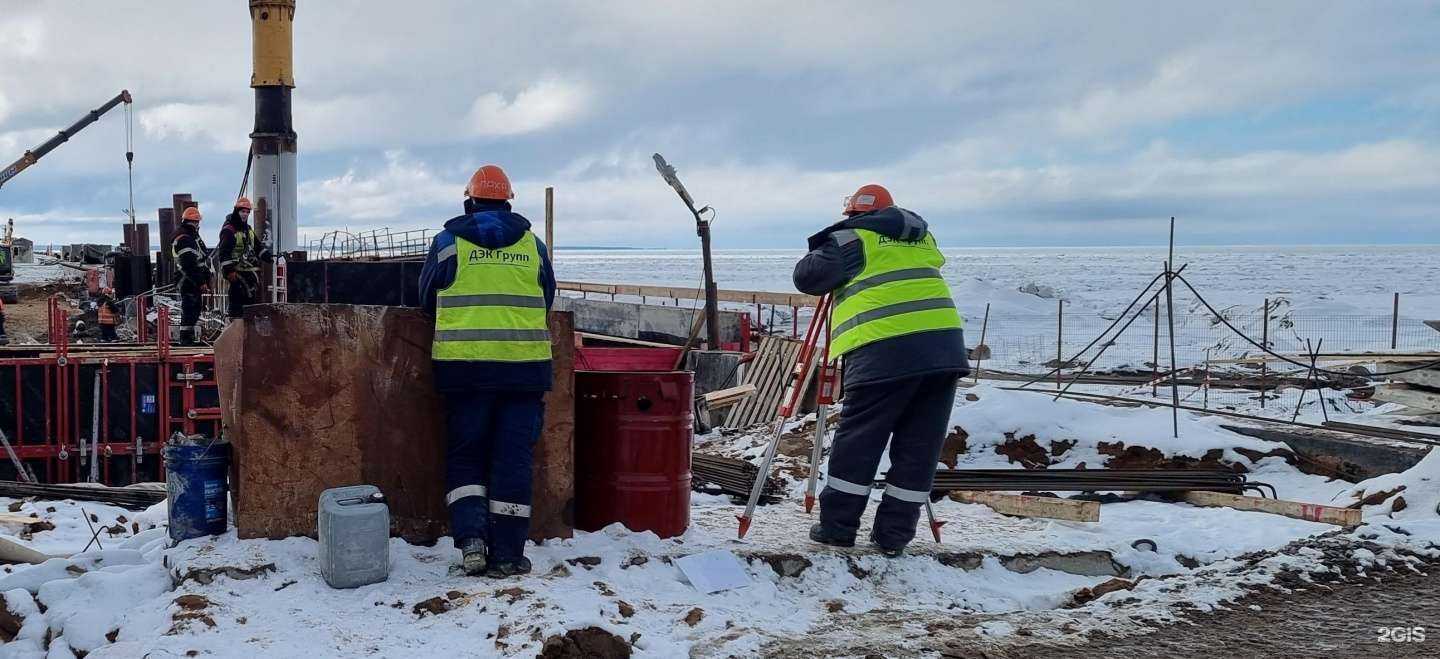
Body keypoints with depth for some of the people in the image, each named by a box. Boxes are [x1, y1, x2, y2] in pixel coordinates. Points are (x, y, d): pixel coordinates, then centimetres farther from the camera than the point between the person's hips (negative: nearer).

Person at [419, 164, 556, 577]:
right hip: (524, 366, 1)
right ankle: (507, 555, 6)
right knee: (512, 459, 5)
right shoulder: (532, 245, 9)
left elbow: (426, 297, 14)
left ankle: (471, 536, -6)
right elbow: (547, 300, 19)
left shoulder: (448, 241, 4)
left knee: (464, 455, 11)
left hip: (464, 366, -1)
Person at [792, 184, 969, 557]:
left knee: (857, 440, 6)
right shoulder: (923, 237, 24)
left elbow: (806, 277, 7)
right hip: (945, 346, 5)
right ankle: (894, 534, 12)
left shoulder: (852, 238, 7)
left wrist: (822, 248, 27)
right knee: (918, 446, 9)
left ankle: (837, 526, 12)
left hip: (885, 349, -5)